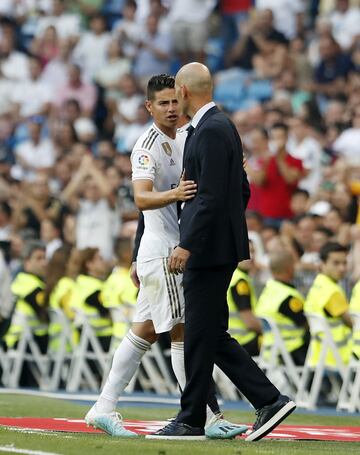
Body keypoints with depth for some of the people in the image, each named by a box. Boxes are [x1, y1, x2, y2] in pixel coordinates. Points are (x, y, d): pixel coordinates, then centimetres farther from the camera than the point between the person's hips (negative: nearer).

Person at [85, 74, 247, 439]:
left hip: (173, 249, 10)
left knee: (144, 332, 10)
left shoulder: (176, 141, 17)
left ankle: (104, 409, 14)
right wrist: (173, 194, -44)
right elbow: (142, 197, -27)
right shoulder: (148, 145, -13)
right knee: (184, 333, -8)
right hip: (162, 249, -10)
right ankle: (208, 417, -7)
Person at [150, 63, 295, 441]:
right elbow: (242, 190, 21)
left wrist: (187, 246, -23)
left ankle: (191, 420, 5)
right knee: (210, 335, 11)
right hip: (215, 248, 10)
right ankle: (269, 401, 8)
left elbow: (212, 197, -23)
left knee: (201, 335, -2)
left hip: (210, 250, -10)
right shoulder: (220, 126, 15)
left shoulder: (211, 131, -16)